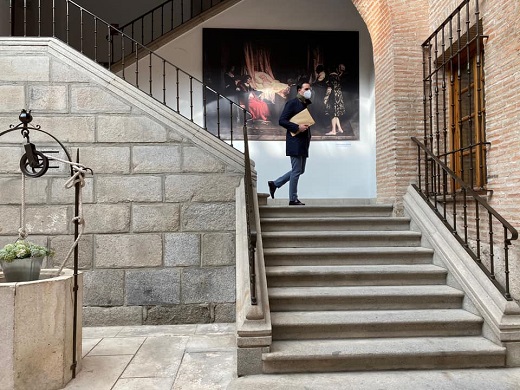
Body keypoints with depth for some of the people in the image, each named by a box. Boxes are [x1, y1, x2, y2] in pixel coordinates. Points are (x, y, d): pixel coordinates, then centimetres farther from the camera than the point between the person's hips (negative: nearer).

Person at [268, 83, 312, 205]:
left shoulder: (307, 104, 19)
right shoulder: (292, 103, -8)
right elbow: (282, 120, -15)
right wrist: (297, 127, -22)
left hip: (303, 142, 9)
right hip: (295, 141, -9)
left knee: (300, 170, 12)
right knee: (296, 170, -5)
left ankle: (274, 184, 21)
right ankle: (293, 199, 6)